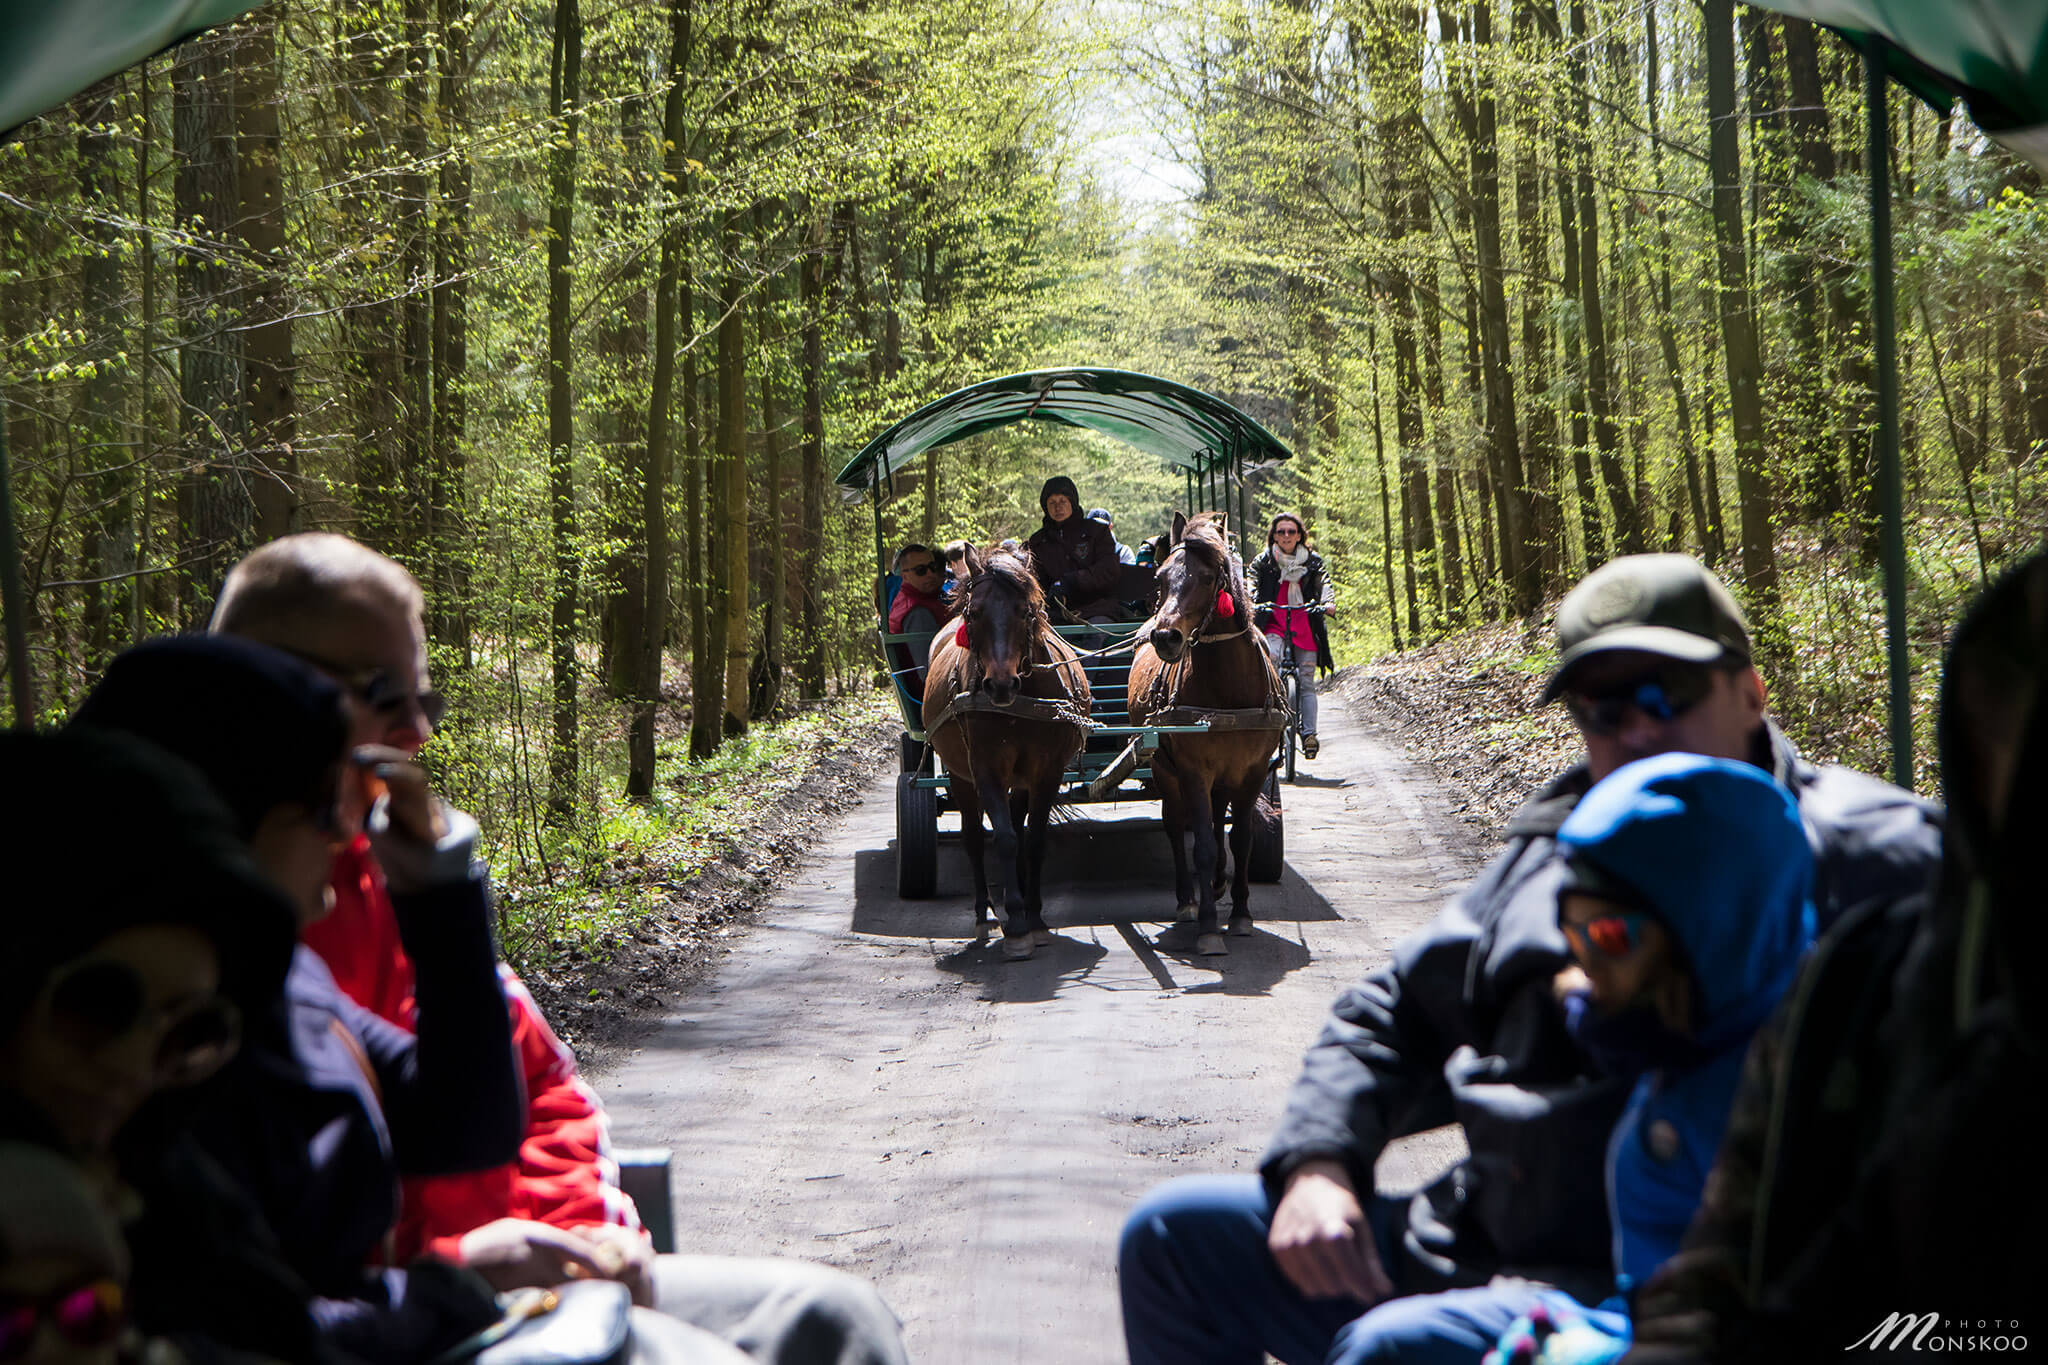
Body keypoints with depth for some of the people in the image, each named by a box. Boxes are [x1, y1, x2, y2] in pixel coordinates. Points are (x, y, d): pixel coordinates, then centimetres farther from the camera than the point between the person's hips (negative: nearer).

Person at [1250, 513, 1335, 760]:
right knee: (1271, 655, -32)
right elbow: (1252, 586, -1)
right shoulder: (1263, 562, 7)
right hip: (1273, 622, -1)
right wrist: (1251, 605, -23)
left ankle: (1309, 734, -3)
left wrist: (1326, 604, -22)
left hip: (1305, 625, 1)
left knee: (1306, 681, -3)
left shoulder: (1313, 562, 9)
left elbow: (1324, 586, 0)